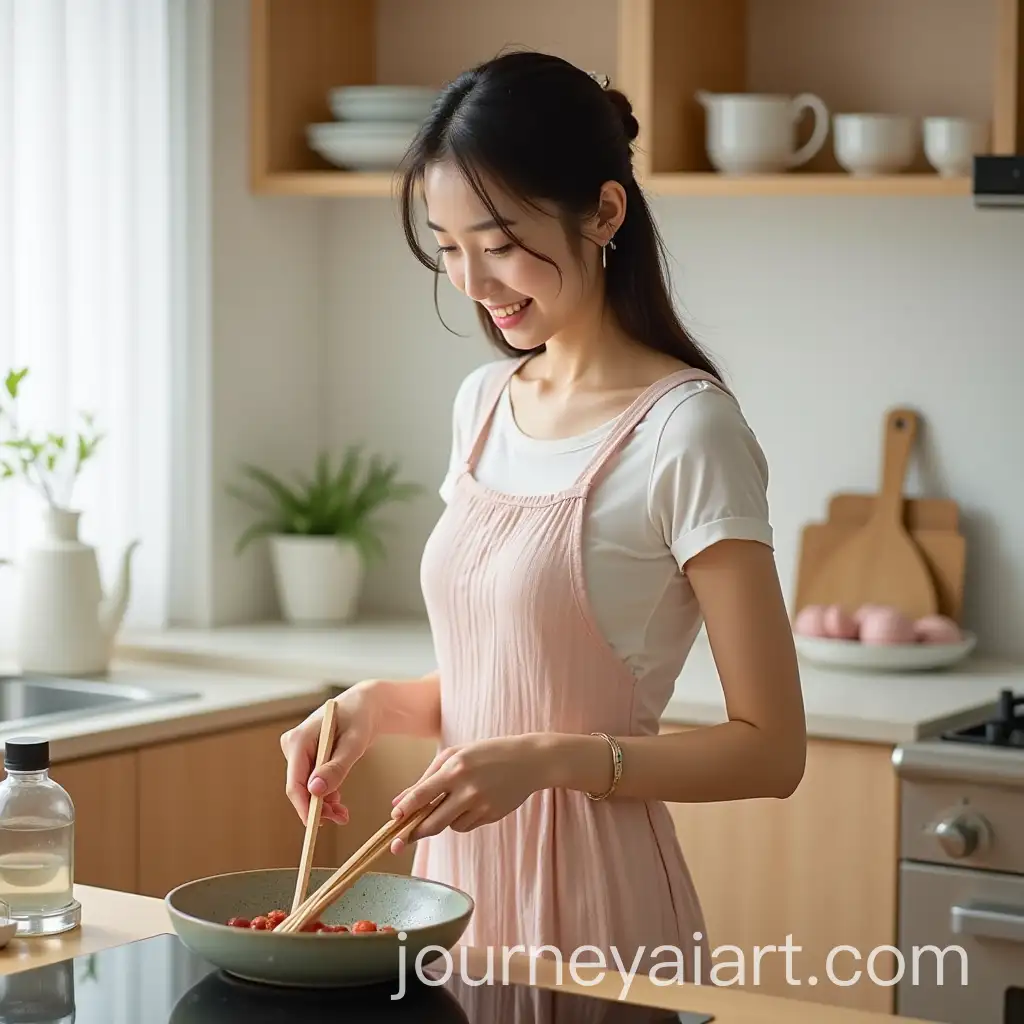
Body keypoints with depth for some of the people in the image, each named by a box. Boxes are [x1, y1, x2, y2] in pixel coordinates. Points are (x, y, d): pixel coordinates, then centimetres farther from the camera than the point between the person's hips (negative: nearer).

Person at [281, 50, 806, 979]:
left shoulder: (685, 431, -15)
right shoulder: (484, 403, 7)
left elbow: (770, 751, -15)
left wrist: (550, 758, -24)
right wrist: (382, 703, -3)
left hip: (591, 903, -7)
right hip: (456, 869, 7)